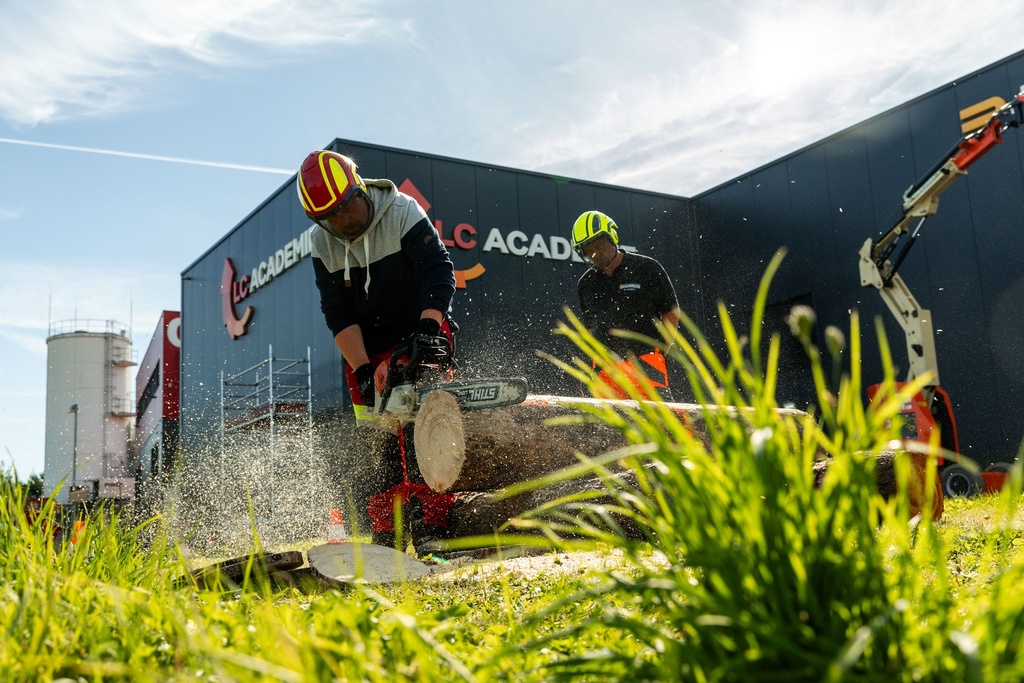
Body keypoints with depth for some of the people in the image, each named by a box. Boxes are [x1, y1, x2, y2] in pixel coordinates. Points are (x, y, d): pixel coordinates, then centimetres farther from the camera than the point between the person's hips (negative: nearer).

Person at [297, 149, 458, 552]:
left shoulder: (402, 213, -16)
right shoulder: (323, 245, -4)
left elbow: (439, 272, -23)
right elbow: (338, 314, -8)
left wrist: (427, 329, -38)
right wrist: (364, 371, -20)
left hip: (420, 339, -4)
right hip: (365, 353, 4)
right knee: (376, 444, 0)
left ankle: (431, 534, -16)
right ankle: (385, 544, 4)